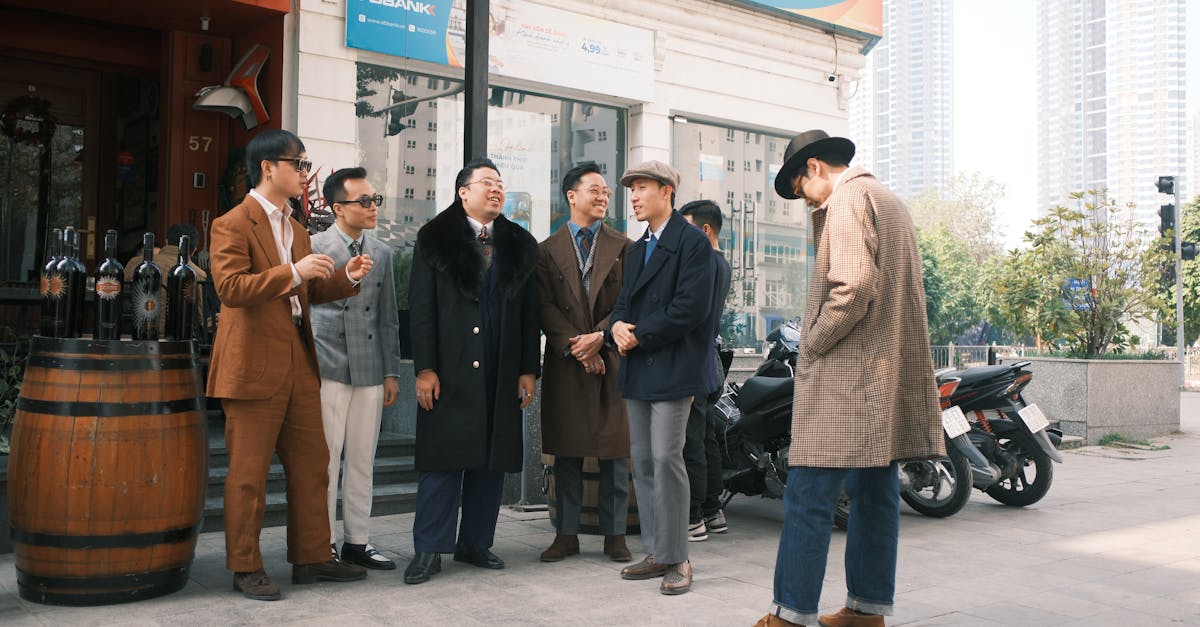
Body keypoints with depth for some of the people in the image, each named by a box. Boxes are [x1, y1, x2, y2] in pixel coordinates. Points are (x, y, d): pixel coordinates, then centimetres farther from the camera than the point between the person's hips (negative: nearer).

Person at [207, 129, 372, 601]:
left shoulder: (295, 229, 18)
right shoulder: (232, 225, -7)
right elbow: (230, 288, -19)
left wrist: (346, 278, 5)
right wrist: (292, 272, -25)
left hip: (298, 363, 8)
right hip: (254, 365, -8)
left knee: (311, 465, 12)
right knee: (249, 472, 1)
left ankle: (311, 558, 23)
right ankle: (245, 567, 13)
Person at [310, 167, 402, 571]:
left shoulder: (382, 253, 12)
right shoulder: (313, 248, -2)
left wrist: (392, 371, 11)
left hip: (370, 371, 4)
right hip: (327, 369, -4)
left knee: (362, 461, 9)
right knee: (326, 459, -1)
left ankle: (357, 541, 19)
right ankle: (324, 545, 10)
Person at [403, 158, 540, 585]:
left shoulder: (519, 245, 12)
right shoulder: (435, 240, 3)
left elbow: (530, 313, 10)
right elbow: (421, 307, -2)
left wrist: (529, 369, 4)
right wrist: (424, 368, -9)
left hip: (502, 375, 4)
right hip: (449, 372, -3)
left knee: (493, 460, 7)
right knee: (442, 459, -1)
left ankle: (476, 543, 19)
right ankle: (429, 550, 6)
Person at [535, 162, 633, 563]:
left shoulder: (623, 247, 9)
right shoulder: (548, 250, 8)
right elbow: (546, 308, 0)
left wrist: (598, 337, -12)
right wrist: (575, 347, -11)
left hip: (612, 357, 0)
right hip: (565, 363, 0)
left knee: (615, 450, 3)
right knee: (567, 452, 5)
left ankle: (615, 534, 12)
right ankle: (566, 534, 14)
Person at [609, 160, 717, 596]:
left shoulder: (692, 242, -6)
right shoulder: (637, 250, 21)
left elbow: (691, 307, -16)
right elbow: (624, 301, 18)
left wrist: (638, 334, -13)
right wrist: (618, 326, -5)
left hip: (673, 367, -8)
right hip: (638, 370, 8)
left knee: (666, 458, -10)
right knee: (642, 460, 9)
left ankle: (677, 559, 1)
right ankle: (656, 552, 17)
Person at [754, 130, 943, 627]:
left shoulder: (848, 198, -8)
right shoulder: (891, 201, 22)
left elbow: (854, 285, -21)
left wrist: (813, 344, -12)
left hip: (847, 379, -10)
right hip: (888, 377, 10)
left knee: (809, 497, -7)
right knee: (875, 493, 11)